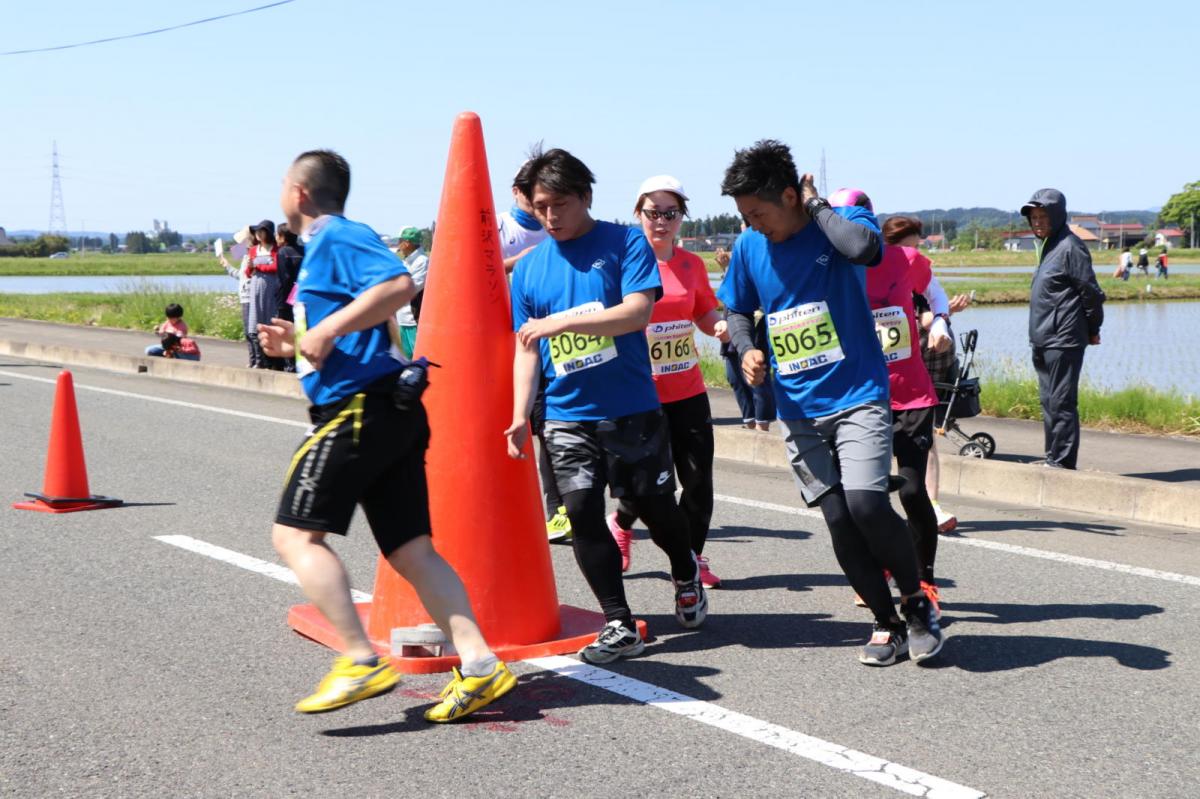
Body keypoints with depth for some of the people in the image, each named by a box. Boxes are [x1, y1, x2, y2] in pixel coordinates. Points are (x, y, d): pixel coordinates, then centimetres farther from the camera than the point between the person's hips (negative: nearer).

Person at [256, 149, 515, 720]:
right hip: (392, 413, 10)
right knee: (411, 550, 5)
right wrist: (295, 341, 19)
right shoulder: (328, 246, 25)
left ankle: (361, 662, -12)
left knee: (296, 534, -7)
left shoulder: (336, 238, -5)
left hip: (360, 409, -10)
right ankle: (479, 664, -2)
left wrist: (327, 330, -21)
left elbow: (399, 285, -24)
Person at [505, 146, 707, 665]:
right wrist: (520, 416, -1)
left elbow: (638, 311, -17)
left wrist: (561, 322, -25)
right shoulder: (529, 268, 7)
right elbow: (527, 348, 10)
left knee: (654, 506, 8)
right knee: (582, 512, -6)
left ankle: (686, 576, 40)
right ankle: (620, 627, 5)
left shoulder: (624, 244, -4)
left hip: (632, 411, -3)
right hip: (567, 417, 3)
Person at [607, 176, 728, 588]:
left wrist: (721, 327, -5)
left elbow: (706, 315, 16)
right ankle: (621, 523, 32)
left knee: (698, 480, 3)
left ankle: (693, 557, 22)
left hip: (688, 389, 4)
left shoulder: (692, 264, 6)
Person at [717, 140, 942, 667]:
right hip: (798, 408, 4)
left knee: (866, 505, -20)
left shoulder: (841, 220, -7)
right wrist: (746, 350, -3)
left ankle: (916, 598, 6)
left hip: (858, 396, -4)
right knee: (839, 521, 1)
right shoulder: (749, 247, 5)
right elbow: (738, 311, 18)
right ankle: (886, 623, 18)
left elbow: (862, 247, -32)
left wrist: (816, 205, -17)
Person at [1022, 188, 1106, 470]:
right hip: (1043, 341, 10)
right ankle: (1052, 458, 20)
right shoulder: (1048, 246, 16)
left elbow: (1091, 292, -12)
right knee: (1048, 402, 13)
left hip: (1063, 341, -9)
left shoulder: (1070, 247, -13)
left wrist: (1093, 329, -3)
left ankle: (1063, 462, -4)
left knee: (1061, 402, -7)